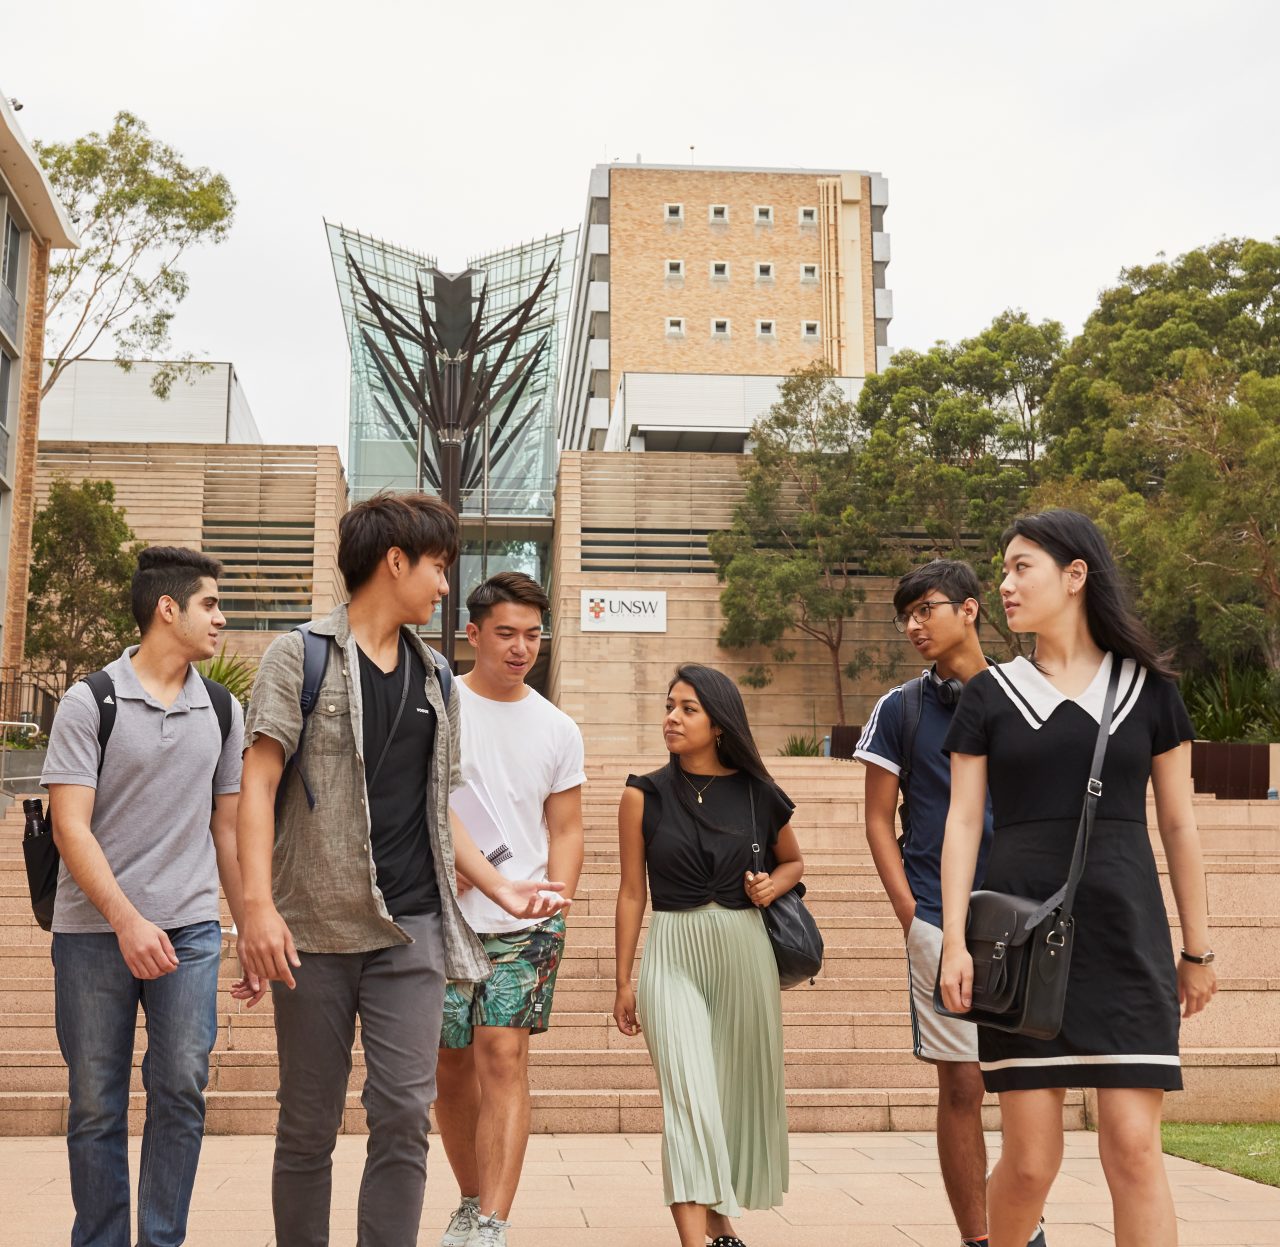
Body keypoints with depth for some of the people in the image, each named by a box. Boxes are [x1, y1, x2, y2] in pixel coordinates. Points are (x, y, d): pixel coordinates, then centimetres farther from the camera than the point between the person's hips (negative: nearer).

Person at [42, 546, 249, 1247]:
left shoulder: (223, 710, 9)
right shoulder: (90, 703, -4)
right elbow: (70, 826, -9)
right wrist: (127, 920, -19)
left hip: (190, 930, 3)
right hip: (94, 931, -3)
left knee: (181, 1092, 2)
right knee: (96, 1104, 6)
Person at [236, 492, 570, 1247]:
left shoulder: (435, 680, 15)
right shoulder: (302, 656, 0)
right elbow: (260, 784, -7)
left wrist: (501, 889, 12)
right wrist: (258, 904, -17)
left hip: (411, 930, 4)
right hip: (316, 929, -3)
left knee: (405, 1115, -3)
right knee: (309, 1126, 6)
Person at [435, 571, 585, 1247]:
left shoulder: (557, 729, 9)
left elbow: (565, 829, 12)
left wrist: (556, 900, -2)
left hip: (525, 921, 0)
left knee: (503, 1053, -11)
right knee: (451, 1065, 8)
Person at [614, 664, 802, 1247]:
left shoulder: (758, 794, 3)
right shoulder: (644, 795, 0)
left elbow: (793, 861, 20)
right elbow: (632, 893, 4)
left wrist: (774, 884, -3)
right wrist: (624, 981, 3)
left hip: (744, 951, 2)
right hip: (672, 952, -2)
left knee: (739, 1090, 10)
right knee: (688, 1094, -13)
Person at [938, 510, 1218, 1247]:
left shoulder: (1146, 686, 7)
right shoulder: (991, 694, 6)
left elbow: (1178, 823, 10)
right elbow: (963, 823, 3)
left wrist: (1199, 945, 9)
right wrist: (954, 940, -7)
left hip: (1123, 937, 0)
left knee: (1134, 1147, -6)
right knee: (1031, 1161, 0)